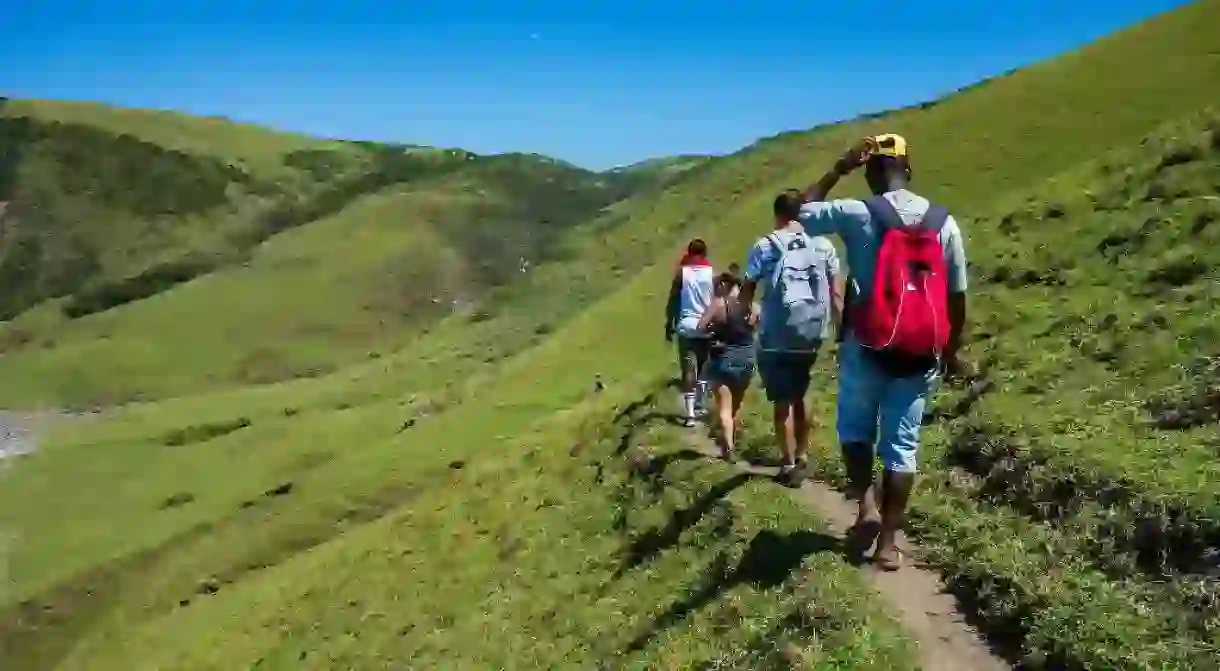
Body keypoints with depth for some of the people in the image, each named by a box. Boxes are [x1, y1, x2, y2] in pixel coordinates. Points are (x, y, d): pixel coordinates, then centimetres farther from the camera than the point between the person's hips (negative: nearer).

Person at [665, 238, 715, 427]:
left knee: (688, 370, -3)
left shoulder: (681, 272, 0)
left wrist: (669, 325, 6)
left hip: (686, 326, -1)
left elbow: (673, 300, 0)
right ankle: (700, 407, 23)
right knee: (704, 368, 18)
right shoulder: (712, 273, 2)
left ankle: (689, 413, -10)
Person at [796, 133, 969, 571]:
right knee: (902, 444, 9)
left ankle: (866, 506, 2)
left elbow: (804, 211, 7)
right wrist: (952, 351, 15)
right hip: (920, 353, 2)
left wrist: (838, 170, 7)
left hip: (868, 348, -2)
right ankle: (889, 542, 13)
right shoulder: (944, 223, 1)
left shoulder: (857, 214, -10)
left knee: (855, 430, 20)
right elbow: (957, 296, 5)